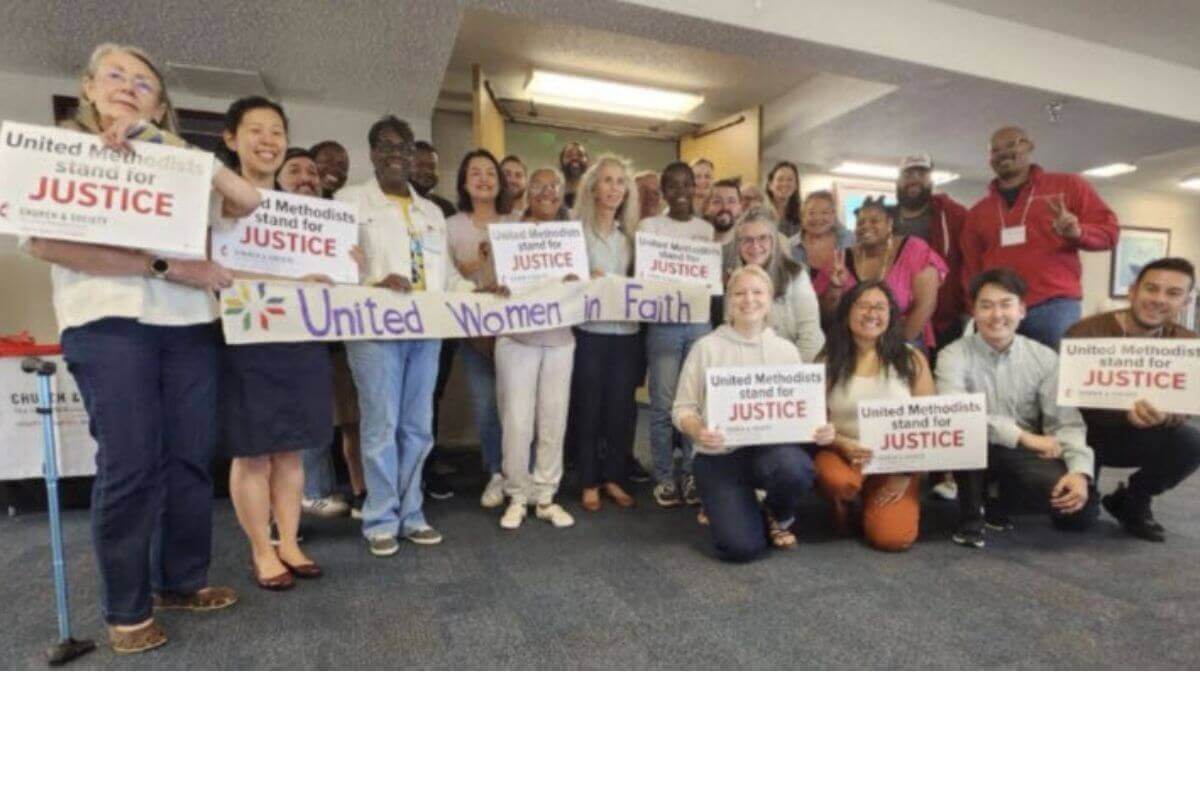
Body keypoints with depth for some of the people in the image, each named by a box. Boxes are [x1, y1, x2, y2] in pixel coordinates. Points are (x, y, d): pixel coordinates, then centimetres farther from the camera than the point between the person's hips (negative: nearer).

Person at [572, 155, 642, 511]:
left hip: (625, 331, 4)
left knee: (620, 407, 8)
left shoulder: (630, 233, 13)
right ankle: (589, 482, 16)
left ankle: (614, 478, 22)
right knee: (588, 407, 4)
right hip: (588, 331, -4)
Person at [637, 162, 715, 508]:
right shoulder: (649, 225, 4)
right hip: (663, 323, -3)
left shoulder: (707, 228, 13)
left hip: (700, 322, 3)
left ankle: (691, 474, 17)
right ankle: (664, 477, 11)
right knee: (663, 404, -1)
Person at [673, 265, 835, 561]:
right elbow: (682, 408, -3)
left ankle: (779, 516, 3)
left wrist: (819, 428, -11)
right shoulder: (707, 348, -3)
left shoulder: (786, 350, 7)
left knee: (793, 469, -36)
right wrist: (698, 432, -25)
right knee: (742, 546, -17)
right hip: (719, 455, -2)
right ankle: (723, 505, 21)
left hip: (772, 448, 2)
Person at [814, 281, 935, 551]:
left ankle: (874, 502, 18)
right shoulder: (828, 363, -2)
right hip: (843, 454, 0)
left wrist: (906, 473, -7)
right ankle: (841, 505, 4)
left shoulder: (912, 359, -1)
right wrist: (844, 445, -23)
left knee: (893, 538, -19)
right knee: (837, 480, -36)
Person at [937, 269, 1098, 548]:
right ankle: (972, 514, -10)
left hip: (1025, 455, 3)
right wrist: (1023, 435, -26)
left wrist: (1079, 471, -23)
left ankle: (1004, 494, 13)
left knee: (1083, 509, -19)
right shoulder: (954, 355, -11)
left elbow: (1067, 422, -6)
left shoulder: (1044, 358, -1)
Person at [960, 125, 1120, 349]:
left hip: (1055, 306, -2)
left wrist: (1078, 232, -14)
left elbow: (1109, 230, 8)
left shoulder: (1067, 185, 12)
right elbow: (971, 269, 18)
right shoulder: (977, 211, 19)